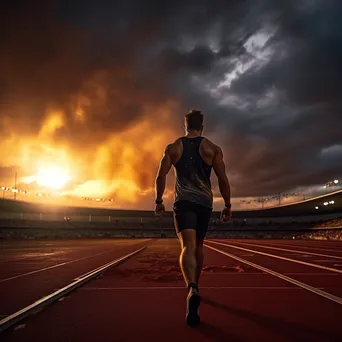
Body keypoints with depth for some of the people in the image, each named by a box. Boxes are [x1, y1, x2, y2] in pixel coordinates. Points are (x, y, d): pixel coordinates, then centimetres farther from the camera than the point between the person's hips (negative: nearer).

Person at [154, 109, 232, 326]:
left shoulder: (173, 148, 6)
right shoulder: (212, 148, 4)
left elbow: (161, 176, 0)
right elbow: (223, 179, -1)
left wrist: (159, 201, 9)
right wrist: (228, 206, 6)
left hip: (183, 202, -1)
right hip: (204, 203, 2)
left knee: (188, 246, -13)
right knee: (198, 246, 18)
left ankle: (192, 289, -38)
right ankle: (194, 288, 32)